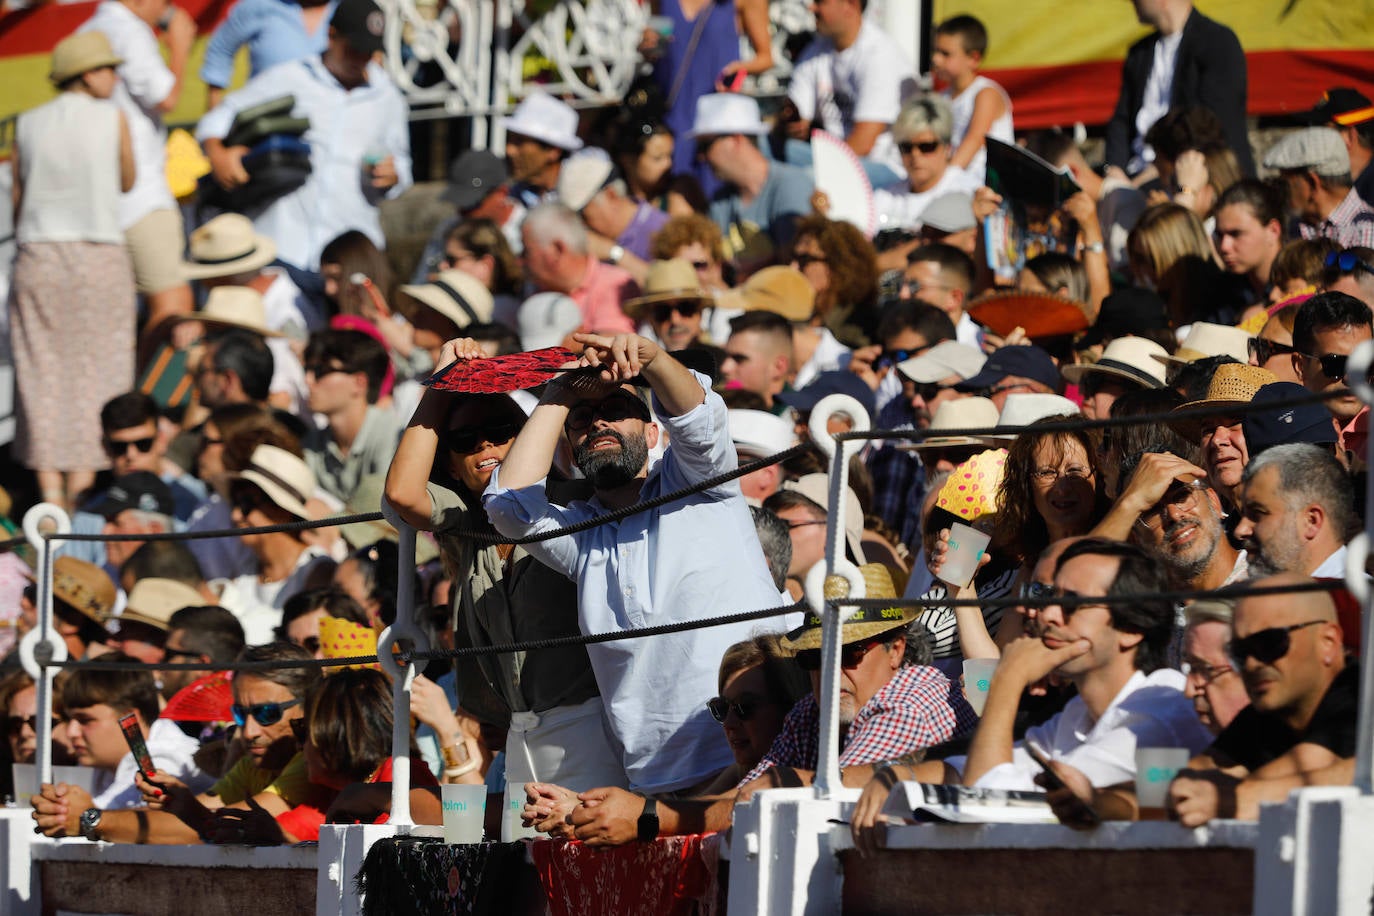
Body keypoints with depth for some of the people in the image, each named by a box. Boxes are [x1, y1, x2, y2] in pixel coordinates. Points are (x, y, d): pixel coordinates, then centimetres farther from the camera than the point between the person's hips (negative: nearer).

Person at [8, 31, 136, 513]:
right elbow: (127, 183, 10)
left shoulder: (28, 125, 4)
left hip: (38, 256, 2)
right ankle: (83, 483, -1)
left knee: (43, 376, 4)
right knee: (96, 374, 5)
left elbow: (17, 199, 7)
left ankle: (51, 490, 0)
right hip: (100, 255, -2)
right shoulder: (112, 119, -2)